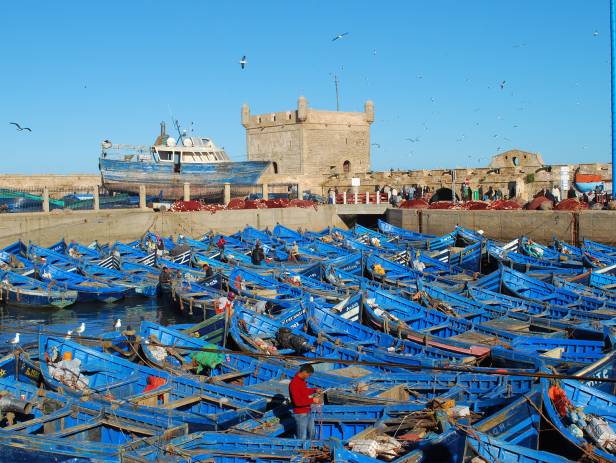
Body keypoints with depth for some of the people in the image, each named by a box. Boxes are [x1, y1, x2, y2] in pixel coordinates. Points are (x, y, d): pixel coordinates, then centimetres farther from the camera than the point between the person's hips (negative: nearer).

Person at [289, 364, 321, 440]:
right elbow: (297, 402, -28)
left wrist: (314, 390, 6)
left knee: (311, 432, 23)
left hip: (308, 412, 9)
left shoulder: (302, 380, 3)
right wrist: (312, 400, -23)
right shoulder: (294, 384, -25)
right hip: (300, 414, -9)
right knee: (302, 437, -2)